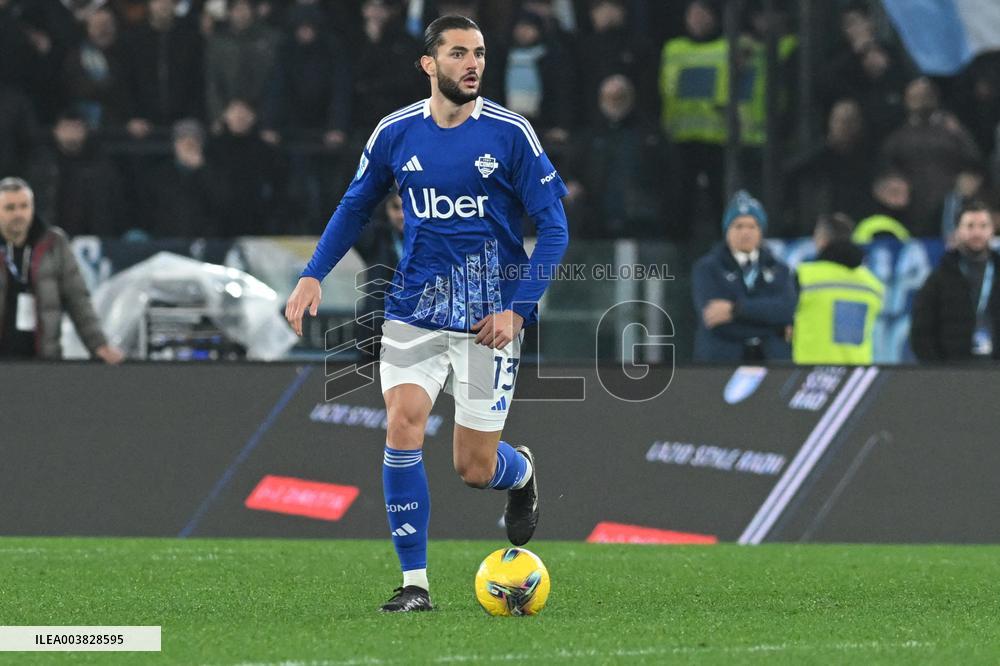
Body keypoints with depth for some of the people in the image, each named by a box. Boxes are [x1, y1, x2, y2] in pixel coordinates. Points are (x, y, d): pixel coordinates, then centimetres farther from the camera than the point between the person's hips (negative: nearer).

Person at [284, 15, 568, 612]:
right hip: (414, 309, 2)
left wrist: (517, 308, -14)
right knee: (403, 428, -16)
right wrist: (313, 276, 4)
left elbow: (553, 228, -5)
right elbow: (356, 208, 15)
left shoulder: (511, 133, -8)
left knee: (474, 468, 0)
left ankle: (522, 473, 39)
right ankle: (414, 583, -6)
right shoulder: (395, 133, 0)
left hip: (490, 315, -2)